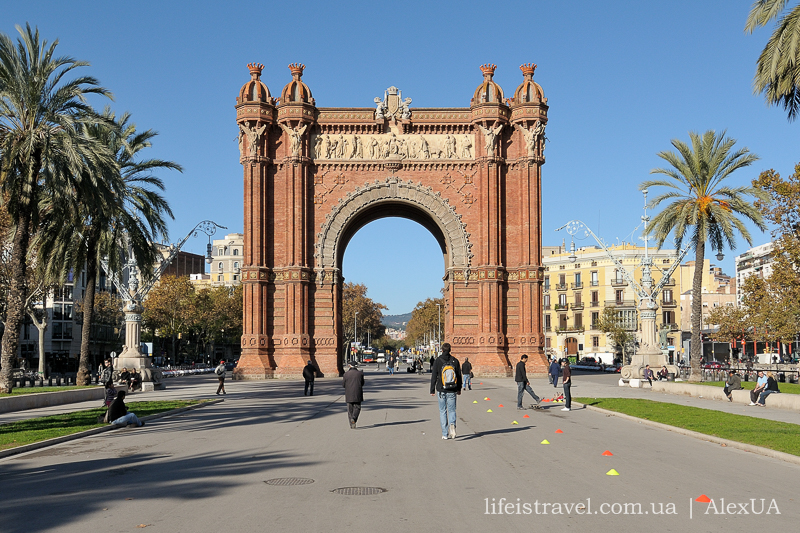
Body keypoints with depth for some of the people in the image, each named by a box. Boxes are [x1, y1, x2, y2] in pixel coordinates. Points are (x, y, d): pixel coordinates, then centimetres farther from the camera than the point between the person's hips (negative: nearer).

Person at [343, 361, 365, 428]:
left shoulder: (346, 374, -3)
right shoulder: (360, 373, -3)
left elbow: (343, 384, 2)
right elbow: (362, 383, 7)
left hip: (349, 395, 1)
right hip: (357, 394, -1)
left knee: (350, 409, 8)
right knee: (357, 408, 9)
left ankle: (352, 425, 6)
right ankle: (354, 418, -18)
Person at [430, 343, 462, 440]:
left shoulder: (437, 361, -5)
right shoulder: (455, 361, 1)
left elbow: (434, 377, -4)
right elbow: (459, 376, 7)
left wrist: (432, 390, 4)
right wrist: (459, 389, 19)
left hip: (441, 390, -1)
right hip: (452, 391, 1)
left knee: (442, 411, 8)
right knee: (452, 410, 10)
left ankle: (445, 434, 6)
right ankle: (452, 424, -21)